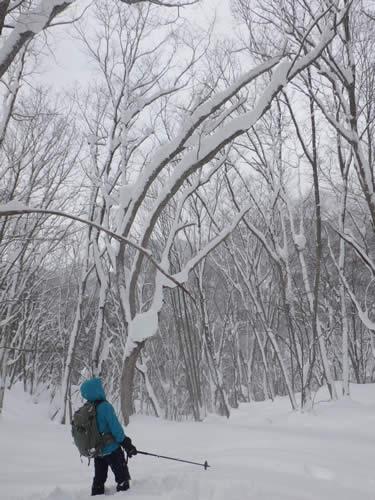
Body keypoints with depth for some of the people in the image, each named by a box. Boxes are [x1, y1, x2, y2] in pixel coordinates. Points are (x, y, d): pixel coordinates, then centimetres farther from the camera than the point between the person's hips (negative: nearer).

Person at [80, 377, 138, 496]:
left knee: (99, 479, 20)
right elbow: (116, 428, -19)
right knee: (122, 477, 8)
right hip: (111, 449, -7)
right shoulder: (105, 406, -22)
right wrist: (127, 444, -9)